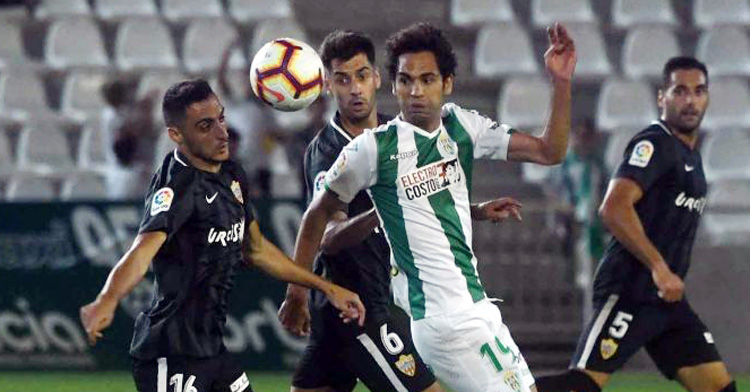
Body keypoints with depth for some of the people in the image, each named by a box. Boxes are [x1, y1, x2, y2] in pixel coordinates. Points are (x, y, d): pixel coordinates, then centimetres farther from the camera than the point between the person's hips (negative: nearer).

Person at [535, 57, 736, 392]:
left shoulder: (690, 154, 20)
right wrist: (659, 267, -26)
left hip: (665, 297, 9)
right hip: (630, 292, -9)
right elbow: (614, 209, -23)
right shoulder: (655, 145, -10)